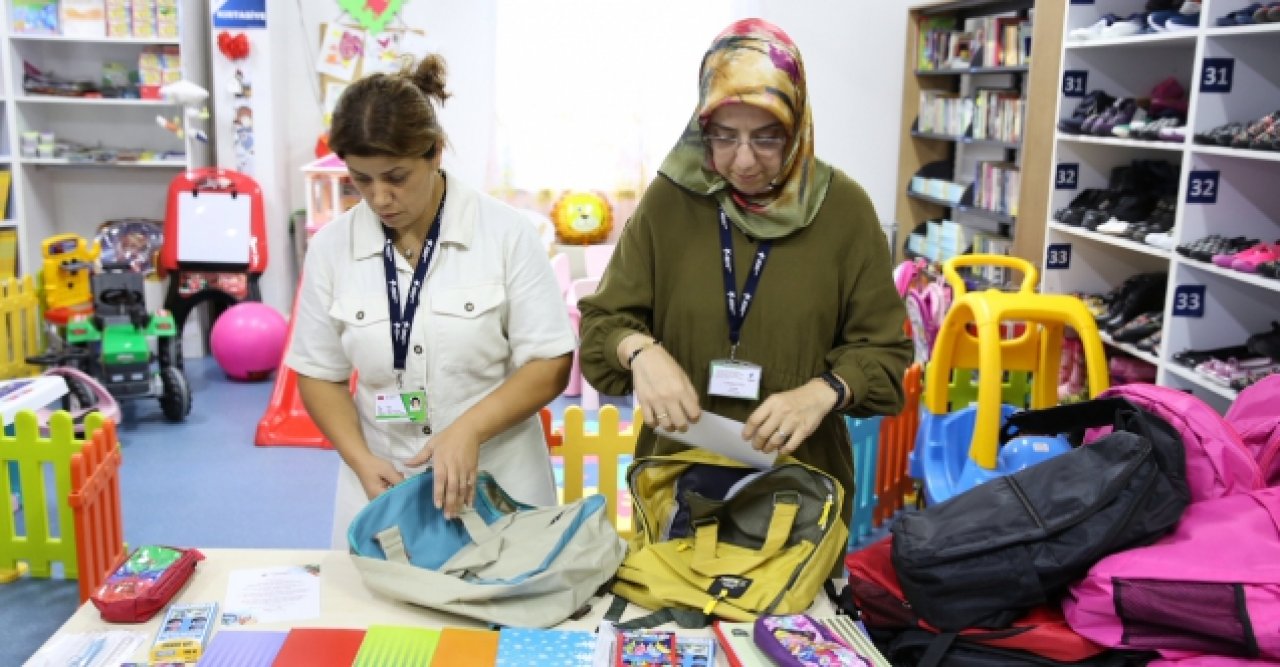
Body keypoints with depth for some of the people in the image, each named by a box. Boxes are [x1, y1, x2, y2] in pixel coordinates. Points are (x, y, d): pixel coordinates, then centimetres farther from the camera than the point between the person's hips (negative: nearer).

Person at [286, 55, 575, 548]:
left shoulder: (504, 232, -10)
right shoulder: (331, 246, -2)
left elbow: (550, 364, -8)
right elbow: (319, 374, 5)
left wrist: (468, 429, -21)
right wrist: (360, 459, -10)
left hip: (499, 490, -2)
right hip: (383, 487, 2)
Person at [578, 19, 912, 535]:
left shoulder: (844, 208, -5)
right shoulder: (669, 198, -4)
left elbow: (883, 349, -2)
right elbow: (604, 320, 0)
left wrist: (823, 392, -21)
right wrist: (641, 351, -22)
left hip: (800, 478, 0)